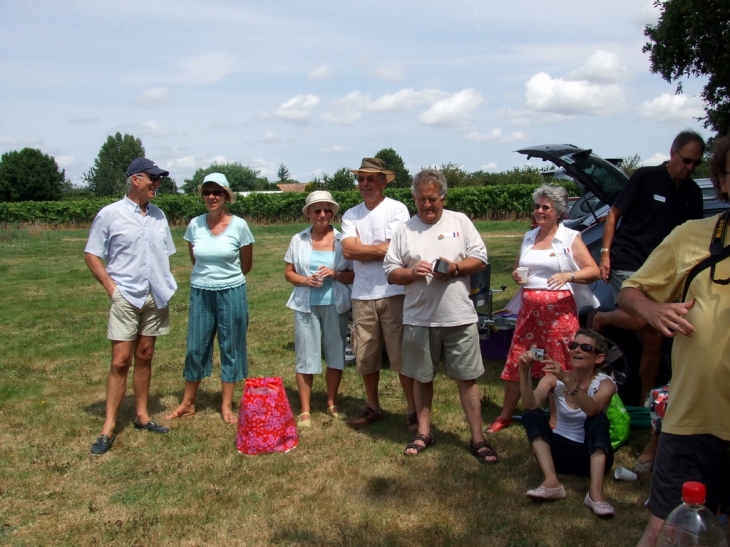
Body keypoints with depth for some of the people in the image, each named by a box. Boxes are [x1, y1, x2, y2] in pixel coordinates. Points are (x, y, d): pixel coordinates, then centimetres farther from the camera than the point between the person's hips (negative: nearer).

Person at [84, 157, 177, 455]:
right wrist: (111, 286, -10)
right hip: (126, 297, -4)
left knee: (144, 357, 12)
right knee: (121, 361, -5)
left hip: (155, 297, 5)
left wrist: (166, 286, 7)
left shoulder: (158, 215, 9)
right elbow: (91, 254, -3)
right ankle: (108, 428, 3)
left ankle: (142, 416, 22)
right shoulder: (110, 214, -6)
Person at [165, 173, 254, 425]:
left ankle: (227, 406, 18)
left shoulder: (239, 225, -8)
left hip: (231, 293, -2)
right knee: (196, 347, 8)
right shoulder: (195, 225, -1)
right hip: (201, 293, 2)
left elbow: (247, 264, 5)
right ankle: (188, 403, 24)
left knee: (230, 347, 6)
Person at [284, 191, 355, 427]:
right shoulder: (299, 240, 3)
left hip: (335, 305, 0)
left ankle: (332, 404, 27)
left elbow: (354, 274, 1)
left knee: (336, 354, 9)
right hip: (306, 306, 0)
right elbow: (289, 273, 6)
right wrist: (306, 280, -12)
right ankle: (305, 410, 12)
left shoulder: (342, 240, 1)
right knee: (306, 357, 2)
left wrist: (334, 274, -17)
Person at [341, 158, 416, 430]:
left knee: (402, 356, 0)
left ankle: (412, 410, 13)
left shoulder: (397, 209, -4)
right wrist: (380, 248, -10)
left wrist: (362, 250, -6)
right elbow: (348, 250, -5)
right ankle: (373, 408, 29)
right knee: (366, 356, 13)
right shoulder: (350, 215, 9)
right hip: (361, 296, 5)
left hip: (394, 293, -4)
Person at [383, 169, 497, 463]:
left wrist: (455, 268, -15)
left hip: (459, 317, -1)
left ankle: (477, 438, 14)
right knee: (422, 377, 13)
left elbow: (480, 258, 2)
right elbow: (390, 272, 4)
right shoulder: (404, 230, 5)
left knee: (467, 378, 4)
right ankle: (424, 432, 29)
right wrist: (411, 272, -16)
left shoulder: (460, 221, 4)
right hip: (419, 318, 2)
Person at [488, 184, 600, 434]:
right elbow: (517, 267, 26)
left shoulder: (570, 238, -2)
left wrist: (569, 275, -24)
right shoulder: (529, 237, 14)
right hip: (529, 308, 5)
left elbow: (594, 271, -7)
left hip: (559, 309, -5)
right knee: (516, 360, 6)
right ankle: (505, 415, 18)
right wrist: (515, 275, 3)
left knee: (559, 365, 1)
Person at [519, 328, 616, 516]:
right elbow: (531, 404, -24)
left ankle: (596, 492, -39)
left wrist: (567, 380, -48)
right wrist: (524, 371, -39)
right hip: (560, 451, 2)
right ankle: (552, 482, -33)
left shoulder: (605, 383, -10)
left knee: (599, 420, -30)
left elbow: (592, 410, -34)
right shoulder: (554, 378, -5)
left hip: (592, 453, -2)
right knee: (531, 415, -21)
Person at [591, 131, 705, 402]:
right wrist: (605, 252, -10)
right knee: (641, 319, -25)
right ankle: (598, 319, 7)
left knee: (656, 340, 5)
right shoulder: (645, 177, -6)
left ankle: (646, 403, 18)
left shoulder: (692, 193, 9)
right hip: (627, 263, -5)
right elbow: (614, 213, -3)